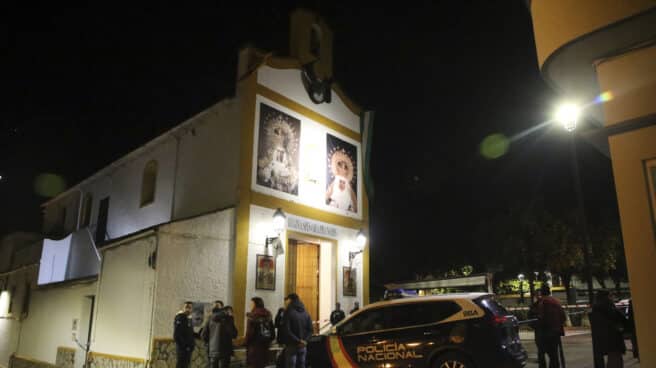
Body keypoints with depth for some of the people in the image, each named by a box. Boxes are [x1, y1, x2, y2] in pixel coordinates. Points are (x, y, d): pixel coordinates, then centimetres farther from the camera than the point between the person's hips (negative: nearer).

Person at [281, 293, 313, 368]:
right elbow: (310, 330, 6)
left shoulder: (289, 312, -9)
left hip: (292, 345, -5)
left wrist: (298, 341, -12)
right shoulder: (305, 313, 8)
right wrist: (304, 340, -4)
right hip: (303, 346, 6)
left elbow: (286, 330, -15)